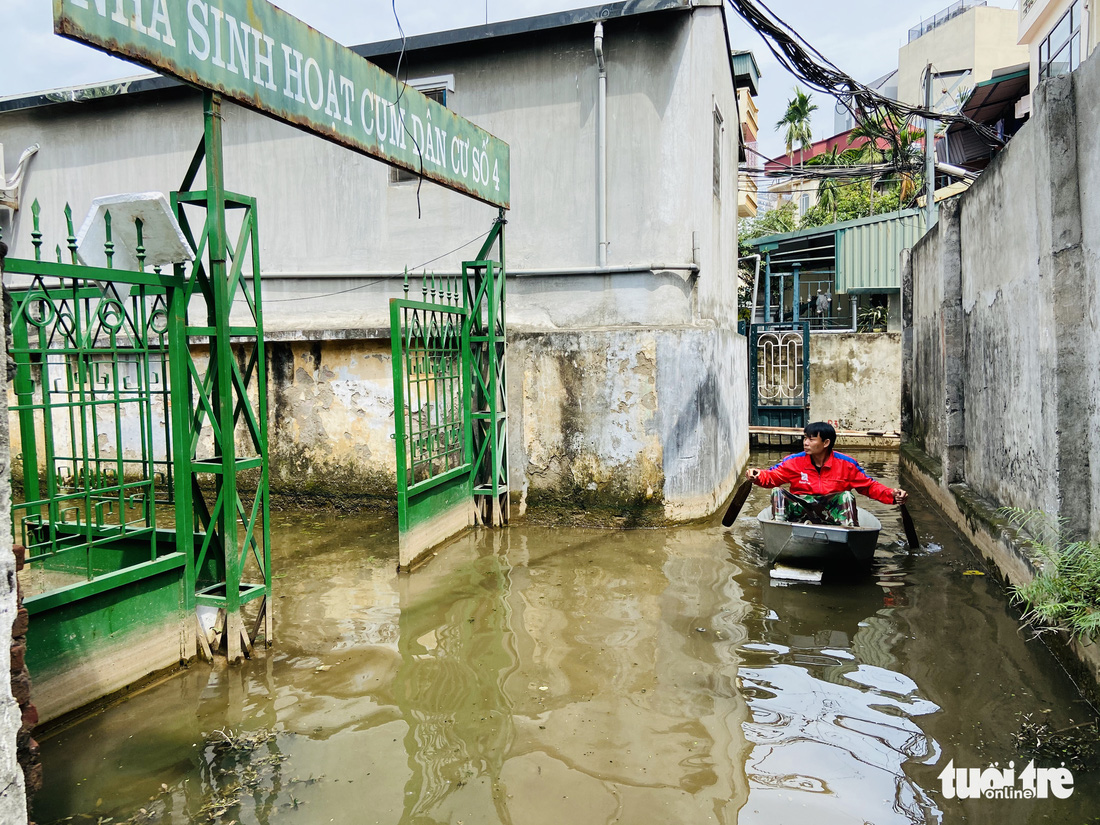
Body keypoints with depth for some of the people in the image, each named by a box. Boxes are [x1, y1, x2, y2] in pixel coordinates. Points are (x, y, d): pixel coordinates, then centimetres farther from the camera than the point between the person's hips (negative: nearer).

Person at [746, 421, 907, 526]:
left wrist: (892, 495, -13)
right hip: (801, 508, 1)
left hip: (832, 510, -1)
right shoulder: (794, 462, -3)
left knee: (846, 495, -27)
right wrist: (757, 476, -24)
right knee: (777, 492, -21)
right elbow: (771, 476, -1)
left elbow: (870, 486, 3)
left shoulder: (846, 464, -3)